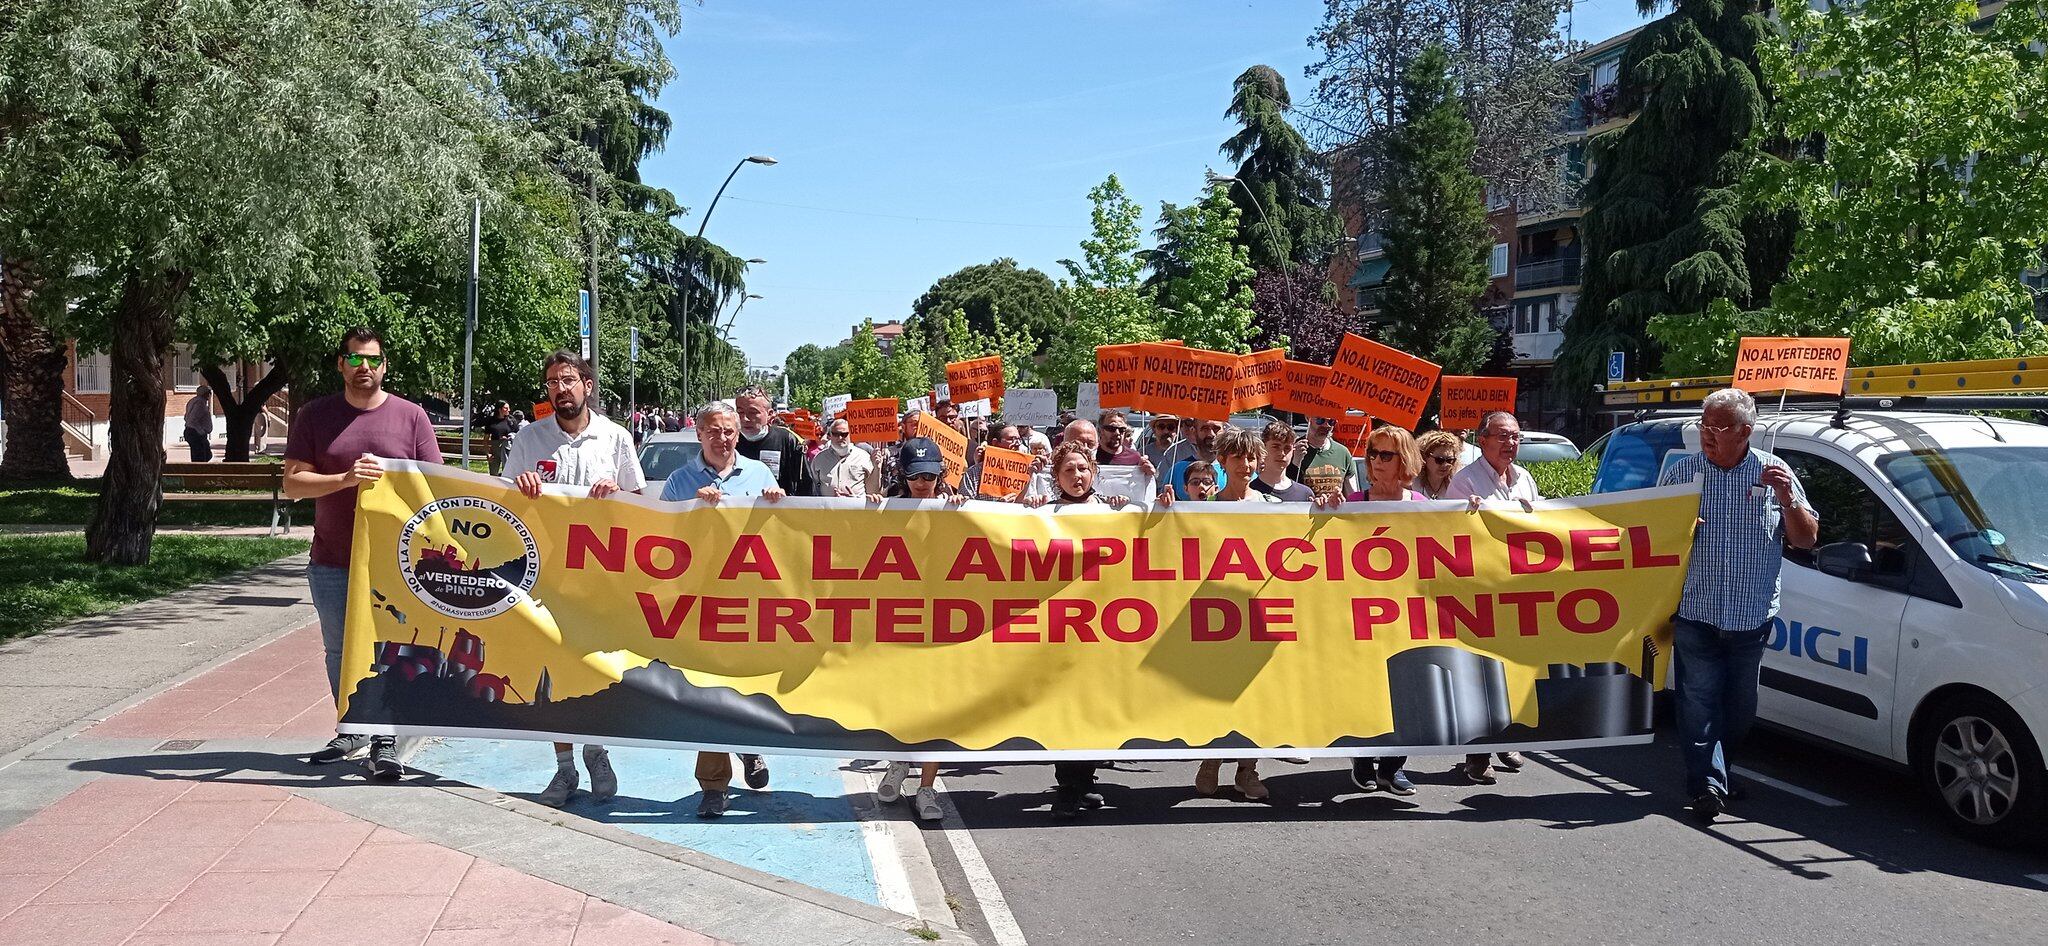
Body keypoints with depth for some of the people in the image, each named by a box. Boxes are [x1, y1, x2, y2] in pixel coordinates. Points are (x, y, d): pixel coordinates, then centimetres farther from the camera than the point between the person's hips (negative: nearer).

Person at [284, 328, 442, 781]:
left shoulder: (411, 416, 2)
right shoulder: (314, 416, 4)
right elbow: (293, 483, -1)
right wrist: (346, 479, -19)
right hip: (332, 561, 2)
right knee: (339, 651, 13)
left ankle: (385, 741, 7)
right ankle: (351, 730, 29)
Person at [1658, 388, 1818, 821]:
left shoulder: (1774, 473, 4)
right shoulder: (1680, 473, 3)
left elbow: (1806, 539, 5)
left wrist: (1787, 497, -12)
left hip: (1753, 618, 2)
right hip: (1694, 613, -1)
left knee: (1740, 704, 12)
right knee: (1700, 700, -7)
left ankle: (1713, 769, 30)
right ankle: (1709, 784, -6)